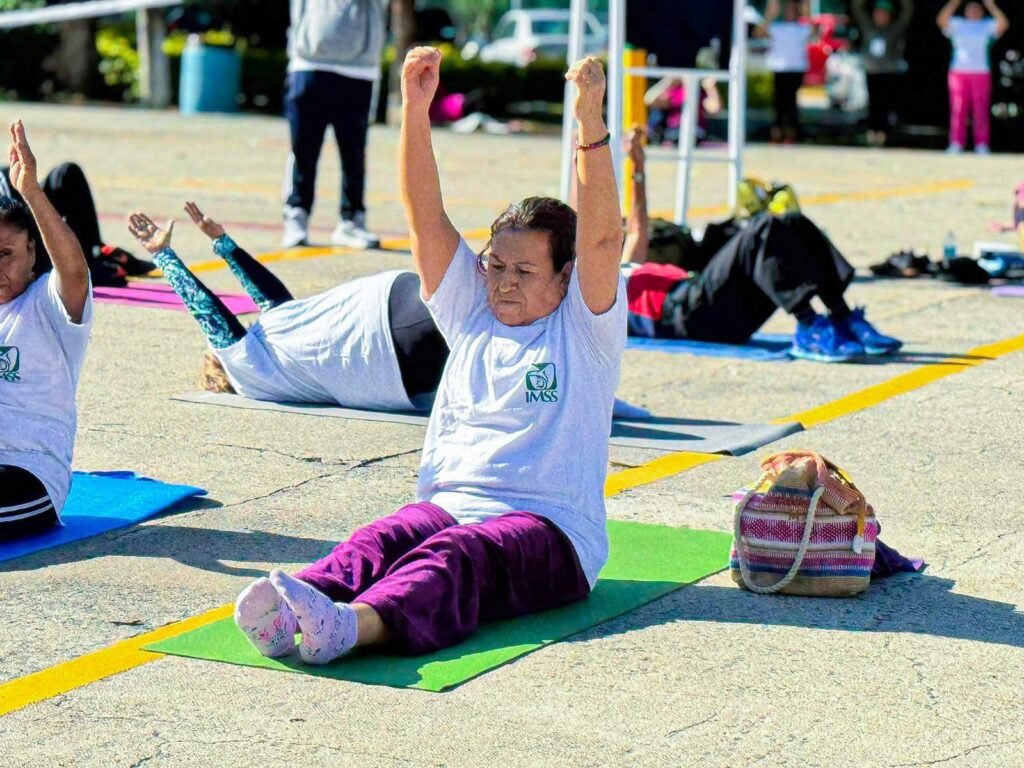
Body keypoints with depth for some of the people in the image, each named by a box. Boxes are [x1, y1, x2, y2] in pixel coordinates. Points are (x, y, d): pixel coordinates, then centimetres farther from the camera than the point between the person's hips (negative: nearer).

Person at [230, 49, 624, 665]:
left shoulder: (584, 328, 6)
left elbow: (601, 237, -11)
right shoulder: (472, 313, 18)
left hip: (552, 530, -4)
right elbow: (426, 217, 8)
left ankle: (357, 624, -66)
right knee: (380, 541, -30)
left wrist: (590, 123, -24)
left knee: (457, 558, -36)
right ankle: (291, 610, -60)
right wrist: (416, 109, -4)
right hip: (449, 505, 4)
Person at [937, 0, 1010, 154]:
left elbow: (1004, 24, -4)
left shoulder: (987, 26, 13)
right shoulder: (957, 24, 13)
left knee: (981, 111, -3)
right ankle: (956, 144, -4)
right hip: (959, 72, 0)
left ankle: (982, 145, -2)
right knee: (958, 110, -4)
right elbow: (941, 20, -4)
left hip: (981, 73, 0)